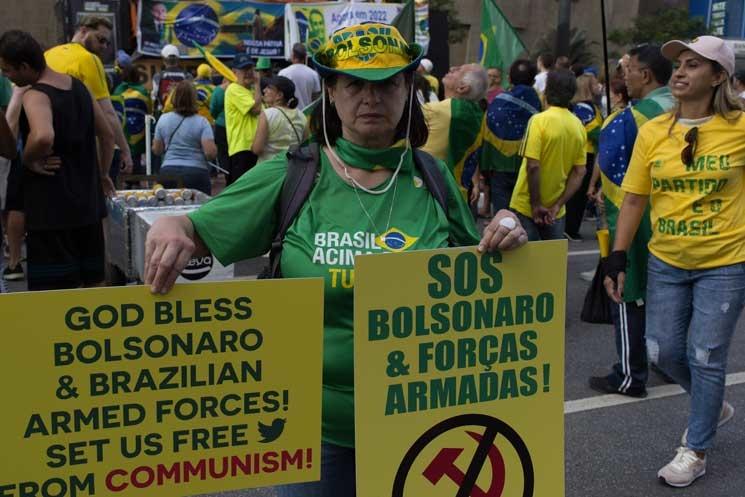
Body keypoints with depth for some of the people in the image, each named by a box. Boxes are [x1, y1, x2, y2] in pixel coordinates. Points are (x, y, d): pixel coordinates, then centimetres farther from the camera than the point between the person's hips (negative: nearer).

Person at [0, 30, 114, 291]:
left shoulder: (35, 96, -16)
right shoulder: (78, 86, 7)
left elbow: (43, 137, -37)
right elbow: (107, 136, 15)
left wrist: (28, 159, -18)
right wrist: (102, 175, 23)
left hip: (51, 210, -8)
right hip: (87, 203, 8)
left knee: (56, 292, -1)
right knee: (92, 283, 17)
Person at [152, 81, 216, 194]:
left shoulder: (163, 119, 4)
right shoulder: (201, 122, -6)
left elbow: (157, 150, 11)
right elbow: (211, 153, -14)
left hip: (168, 172, 3)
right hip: (196, 173, -3)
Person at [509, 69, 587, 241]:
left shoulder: (539, 120, -15)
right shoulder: (579, 126, 3)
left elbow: (533, 166, -20)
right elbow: (579, 173, 1)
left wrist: (536, 205, -13)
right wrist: (558, 205, -1)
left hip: (527, 207, -5)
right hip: (556, 212, 5)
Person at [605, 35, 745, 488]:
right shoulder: (653, 131, -3)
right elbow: (634, 199, 1)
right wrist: (618, 258, -1)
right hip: (666, 262, 4)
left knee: (706, 357, 3)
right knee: (663, 351, 11)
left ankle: (696, 451, 24)